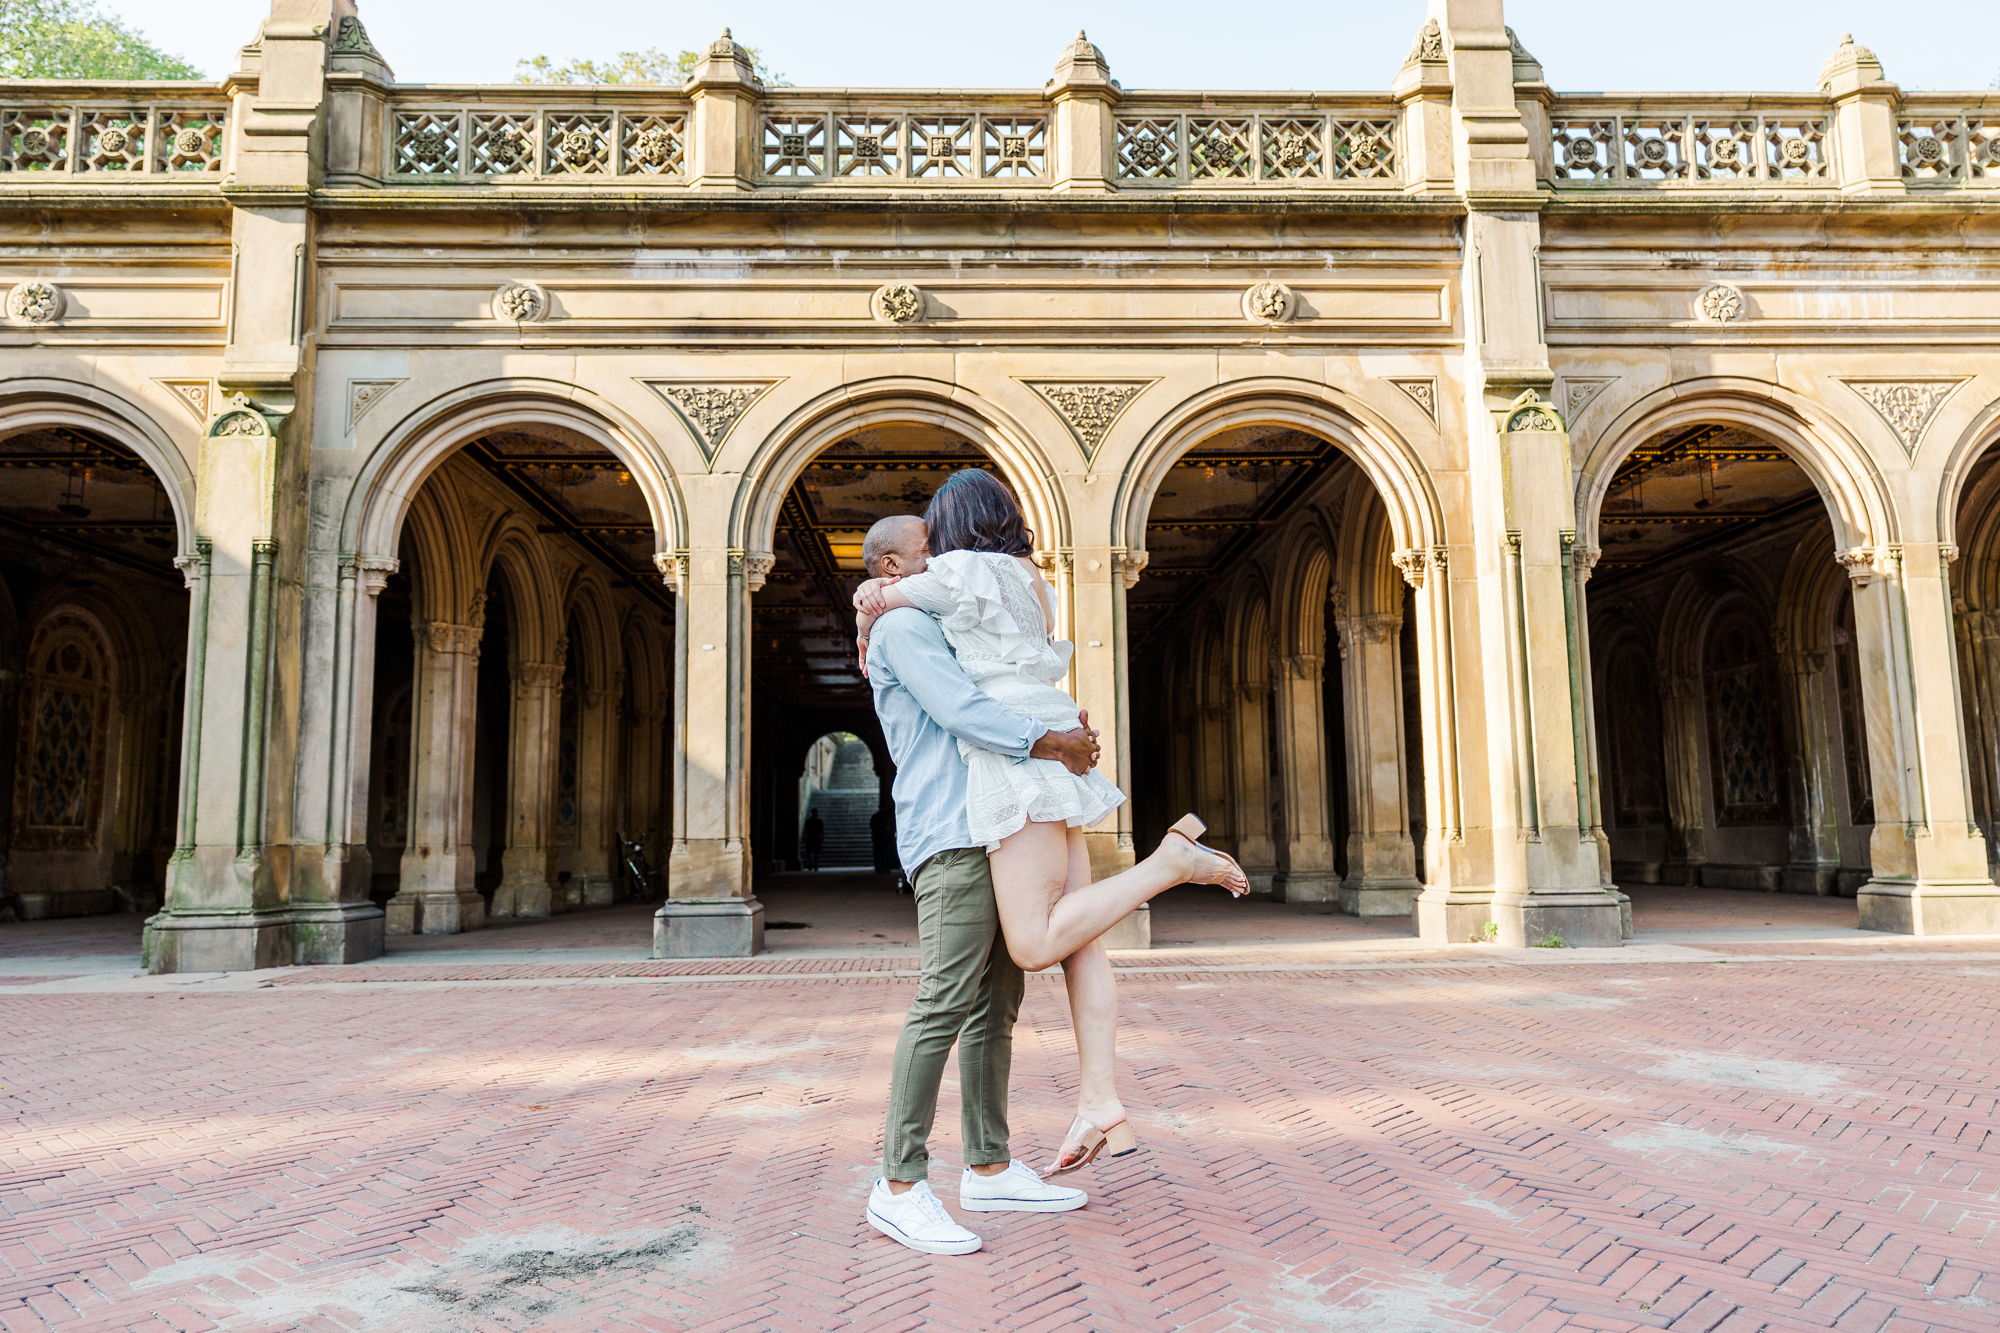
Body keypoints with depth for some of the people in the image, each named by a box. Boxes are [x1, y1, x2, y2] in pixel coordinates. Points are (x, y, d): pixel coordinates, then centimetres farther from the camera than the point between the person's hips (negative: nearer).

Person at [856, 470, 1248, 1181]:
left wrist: (866, 640, 28)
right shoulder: (1030, 577, 22)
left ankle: (1173, 858, -15)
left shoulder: (963, 572, -3)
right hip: (1055, 760, 9)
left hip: (1020, 756, -9)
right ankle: (1101, 1103, -2)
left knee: (1034, 945, -16)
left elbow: (873, 598, 9)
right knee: (1076, 941, 2)